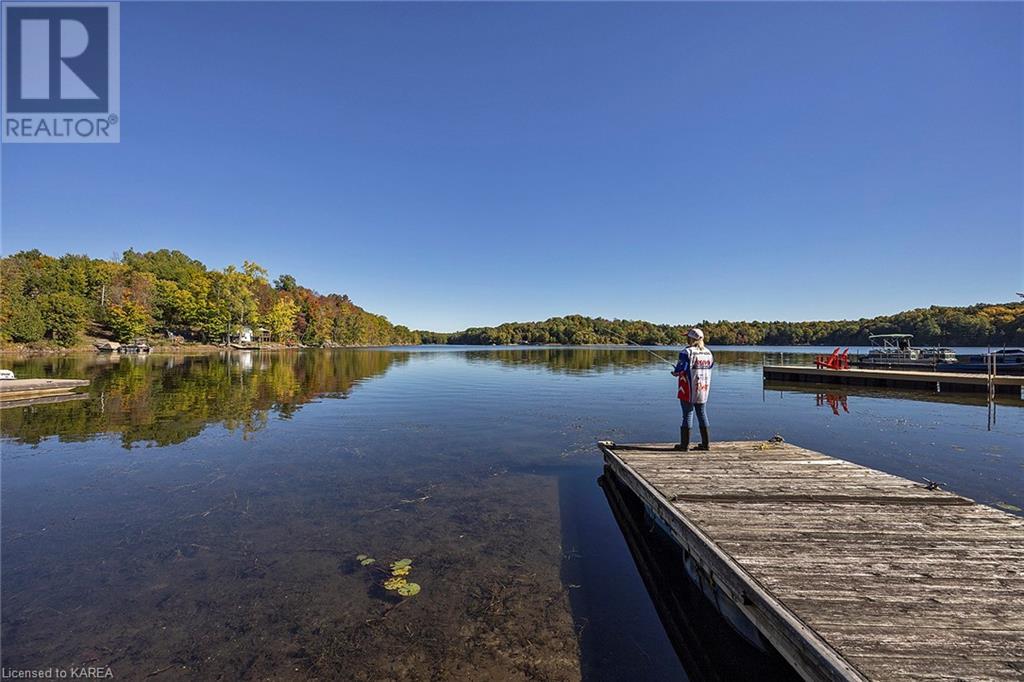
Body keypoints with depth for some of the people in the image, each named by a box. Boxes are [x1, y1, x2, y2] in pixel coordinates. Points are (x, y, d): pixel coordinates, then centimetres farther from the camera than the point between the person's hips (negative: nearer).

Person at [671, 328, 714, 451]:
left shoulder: (687, 352, -15)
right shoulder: (708, 353, 6)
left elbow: (680, 369, -18)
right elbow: (710, 366, 13)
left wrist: (675, 373, 4)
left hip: (689, 389, -6)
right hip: (704, 389, 6)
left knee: (687, 414, 1)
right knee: (702, 414, 14)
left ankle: (685, 444, 6)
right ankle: (706, 443, 19)